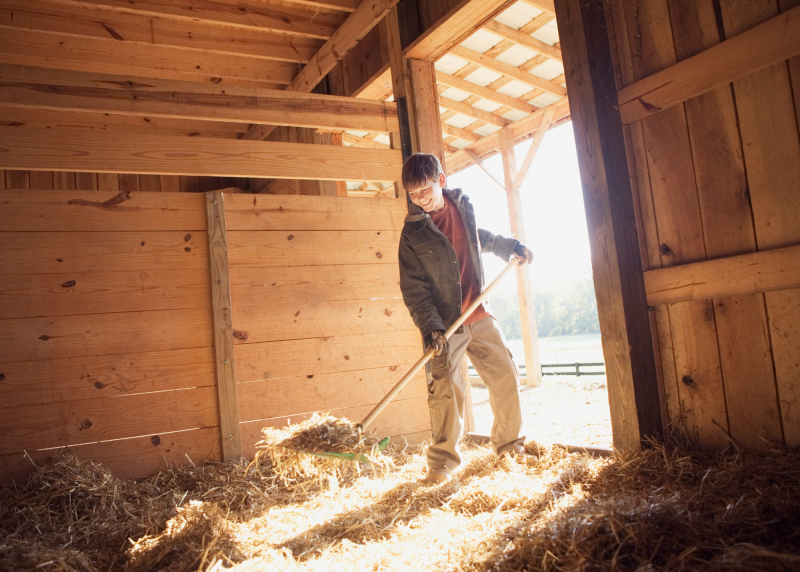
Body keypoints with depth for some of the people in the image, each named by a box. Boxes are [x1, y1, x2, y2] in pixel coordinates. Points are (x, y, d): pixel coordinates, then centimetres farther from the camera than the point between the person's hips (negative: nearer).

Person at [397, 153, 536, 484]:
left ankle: (509, 445, 25)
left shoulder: (462, 206, 4)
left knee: (505, 377, 7)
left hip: (479, 316, 5)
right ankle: (443, 461, 8)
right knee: (444, 391, -7)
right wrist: (429, 327, -18)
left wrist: (512, 247, 20)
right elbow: (413, 289, -10)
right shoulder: (412, 233, -9)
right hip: (445, 324, -4)